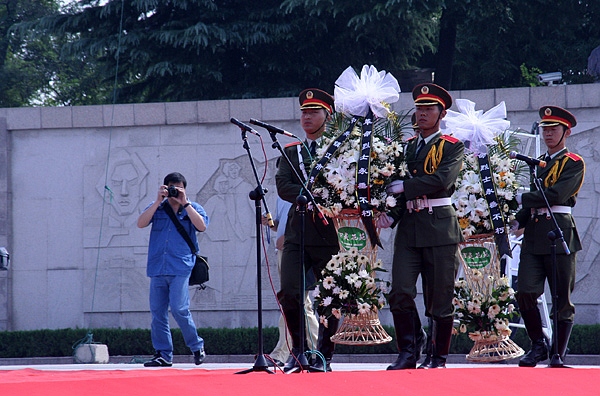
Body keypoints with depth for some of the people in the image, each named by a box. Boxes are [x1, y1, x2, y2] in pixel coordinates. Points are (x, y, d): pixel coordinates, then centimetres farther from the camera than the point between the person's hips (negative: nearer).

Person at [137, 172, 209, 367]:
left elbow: (202, 226, -10)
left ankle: (197, 346, 3)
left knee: (179, 309, -14)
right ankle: (163, 354, 7)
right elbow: (141, 223, -1)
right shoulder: (157, 208, 15)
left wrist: (184, 203, -9)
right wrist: (158, 201, -6)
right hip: (157, 268, 4)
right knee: (157, 312, 2)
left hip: (180, 268, -4)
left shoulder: (192, 208, 10)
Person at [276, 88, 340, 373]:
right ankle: (298, 351, 6)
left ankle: (323, 356, 9)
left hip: (329, 233, -2)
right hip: (297, 233, 2)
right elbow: (283, 186, 0)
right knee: (289, 294, -9)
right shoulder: (291, 152, 15)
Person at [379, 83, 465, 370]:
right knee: (400, 293, -9)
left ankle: (439, 357, 10)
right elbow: (396, 186, 16)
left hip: (440, 226, -4)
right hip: (409, 227, 4)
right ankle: (408, 351, 1)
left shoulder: (453, 147, 1)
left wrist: (405, 187, -14)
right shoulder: (407, 147, 16)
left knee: (439, 298, 0)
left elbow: (442, 180, -16)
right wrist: (391, 214, -2)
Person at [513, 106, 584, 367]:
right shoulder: (539, 164, 20)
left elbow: (557, 194, -15)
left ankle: (558, 355, 5)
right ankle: (538, 345, 7)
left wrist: (523, 198, -8)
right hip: (533, 235, 6)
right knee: (525, 293, -7)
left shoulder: (574, 164, -1)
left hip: (559, 233, -6)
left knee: (562, 299, -1)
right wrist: (518, 222, 6)